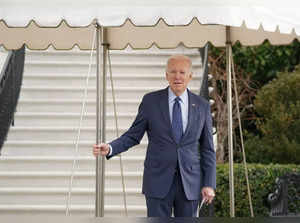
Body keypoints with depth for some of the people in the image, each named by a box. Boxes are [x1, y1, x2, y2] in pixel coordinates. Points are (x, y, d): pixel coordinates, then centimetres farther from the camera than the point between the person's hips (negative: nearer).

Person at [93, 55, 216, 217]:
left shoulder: (202, 106, 3)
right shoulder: (151, 101, 0)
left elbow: (207, 149, 6)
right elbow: (133, 136, 4)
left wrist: (209, 184, -2)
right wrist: (110, 148, -14)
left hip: (190, 183, 1)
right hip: (158, 181, -1)